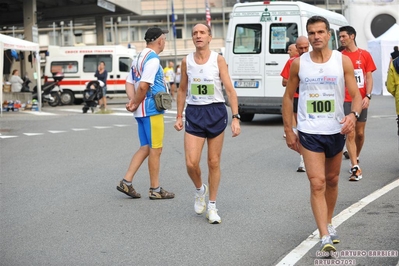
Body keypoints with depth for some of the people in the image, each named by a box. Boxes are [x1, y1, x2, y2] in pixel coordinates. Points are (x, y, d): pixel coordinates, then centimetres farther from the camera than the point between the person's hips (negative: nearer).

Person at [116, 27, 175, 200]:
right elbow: (143, 86, -22)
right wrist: (136, 104, -9)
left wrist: (132, 100, 0)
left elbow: (129, 82, 14)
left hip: (142, 111, 9)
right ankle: (155, 190, 8)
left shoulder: (139, 57, 15)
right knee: (155, 150, 0)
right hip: (152, 110, -9)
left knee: (145, 148, 14)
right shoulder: (153, 59, -15)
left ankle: (126, 182, 11)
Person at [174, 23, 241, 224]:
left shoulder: (218, 59, -4)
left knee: (214, 162, 6)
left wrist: (235, 117, -14)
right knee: (191, 163, -9)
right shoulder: (186, 61, 3)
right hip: (194, 113, 1)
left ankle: (212, 207, 20)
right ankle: (199, 190, 23)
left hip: (216, 112, -1)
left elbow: (229, 89, -7)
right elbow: (182, 90, 13)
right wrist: (179, 117, 8)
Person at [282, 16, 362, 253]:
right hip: (309, 132, -2)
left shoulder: (343, 61, -4)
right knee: (317, 184, -11)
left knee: (332, 181, 17)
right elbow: (288, 96, 6)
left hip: (336, 130, 2)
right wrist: (288, 130, 3)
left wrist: (354, 115, -26)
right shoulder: (299, 64, -2)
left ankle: (329, 223, 38)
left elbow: (356, 94, -5)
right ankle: (325, 237, -12)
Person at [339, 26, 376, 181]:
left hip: (361, 100, 1)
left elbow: (369, 77, 2)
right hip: (346, 100, -1)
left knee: (360, 133, 10)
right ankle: (355, 167, -8)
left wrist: (367, 96, -9)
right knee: (350, 134, -8)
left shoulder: (364, 55, 3)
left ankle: (355, 159, 32)